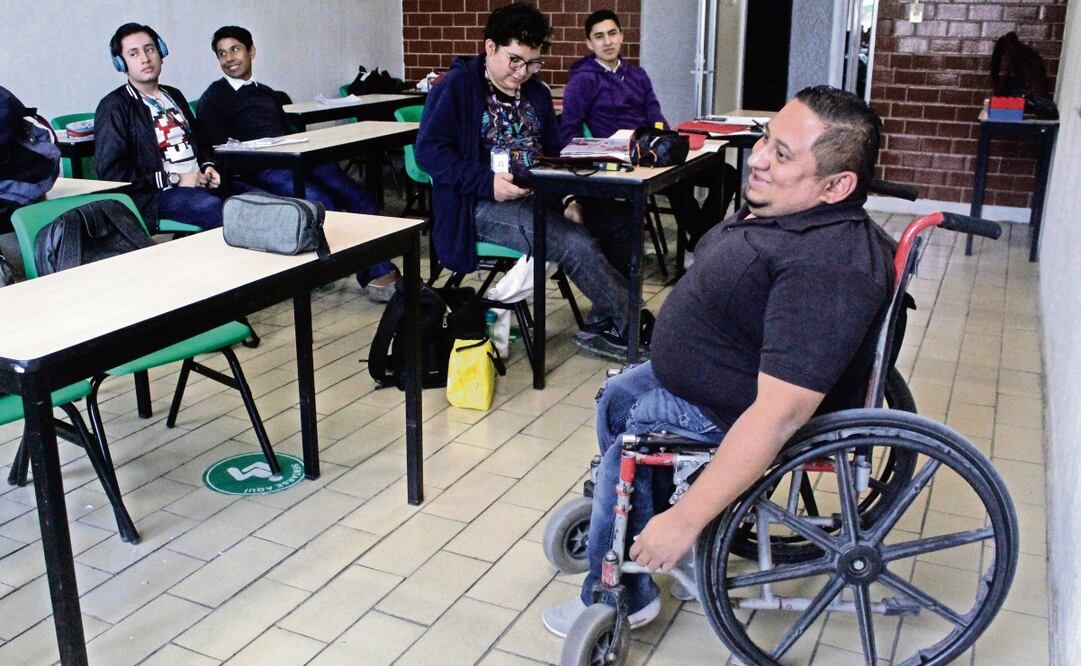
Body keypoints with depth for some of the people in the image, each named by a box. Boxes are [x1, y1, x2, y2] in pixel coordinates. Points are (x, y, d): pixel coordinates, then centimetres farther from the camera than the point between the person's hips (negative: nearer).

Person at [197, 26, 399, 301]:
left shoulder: (268, 93, 30)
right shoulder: (213, 99, 13)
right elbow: (217, 151, 4)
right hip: (258, 171, -6)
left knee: (359, 197, -19)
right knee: (324, 204, -31)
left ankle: (382, 273, -24)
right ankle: (372, 276, -26)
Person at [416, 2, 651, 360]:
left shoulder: (536, 93, 16)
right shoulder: (456, 87, -4)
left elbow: (554, 153, 19)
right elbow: (429, 150, -12)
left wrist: (567, 197, -1)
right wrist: (486, 182, -22)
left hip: (540, 197, 7)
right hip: (484, 205, -7)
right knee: (576, 246, -27)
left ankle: (604, 327, -7)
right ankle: (637, 328, -12)